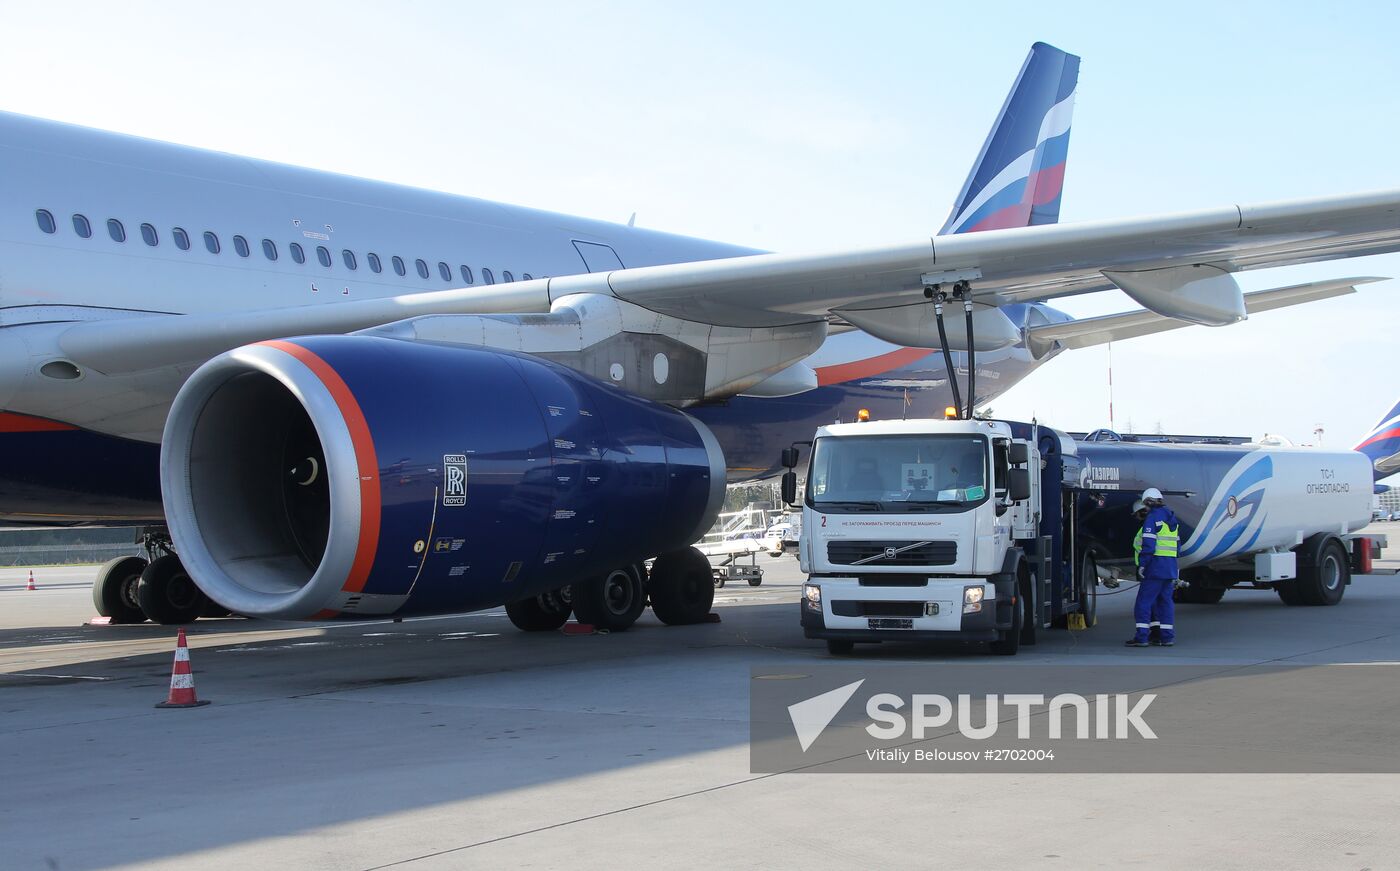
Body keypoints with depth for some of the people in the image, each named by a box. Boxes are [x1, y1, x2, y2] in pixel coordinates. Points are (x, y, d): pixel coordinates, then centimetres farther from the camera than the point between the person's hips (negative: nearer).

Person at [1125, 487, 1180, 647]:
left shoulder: (1152, 517, -8)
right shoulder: (1172, 518, 18)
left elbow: (1148, 543, -17)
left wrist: (1142, 564, -16)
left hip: (1155, 566, -8)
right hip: (1171, 567, 8)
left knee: (1144, 601, -5)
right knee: (1165, 601, 12)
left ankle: (1141, 637, -8)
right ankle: (1167, 637, 10)